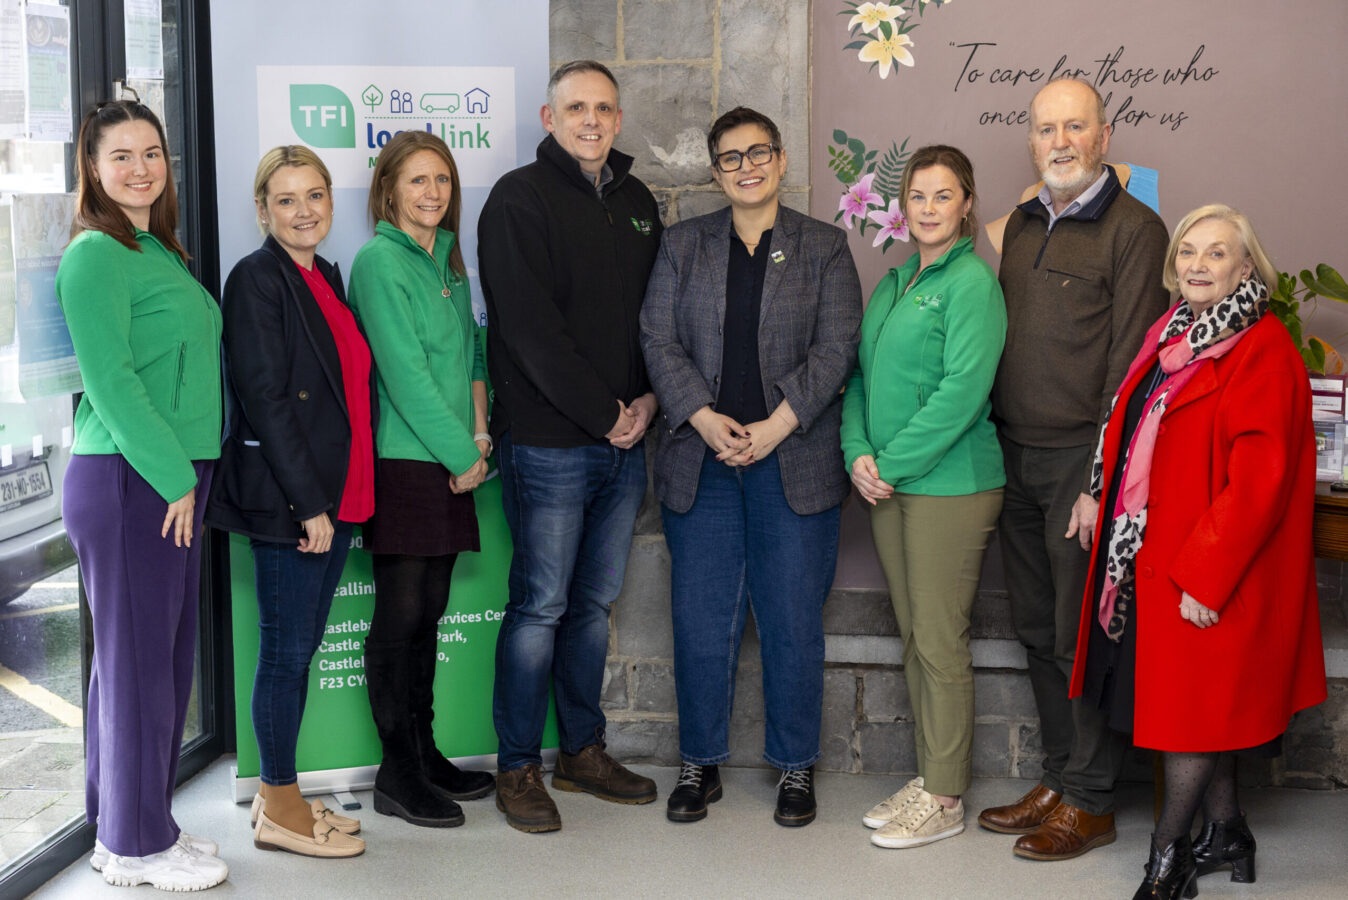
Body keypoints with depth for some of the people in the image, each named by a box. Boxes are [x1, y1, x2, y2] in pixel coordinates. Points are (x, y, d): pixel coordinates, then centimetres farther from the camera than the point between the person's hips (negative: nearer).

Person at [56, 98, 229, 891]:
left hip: (174, 480, 9)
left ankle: (129, 824, 27)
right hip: (126, 481, -9)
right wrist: (173, 475, -15)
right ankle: (137, 846, 11)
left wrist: (187, 474, 13)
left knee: (164, 657, 14)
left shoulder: (160, 252, 17)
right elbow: (110, 381, -18)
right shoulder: (96, 255, -11)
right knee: (136, 657, -1)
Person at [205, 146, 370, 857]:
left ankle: (280, 793, 24)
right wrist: (309, 503, -18)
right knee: (287, 649, 0)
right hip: (286, 498, -8)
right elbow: (265, 399, -16)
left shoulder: (326, 277, 15)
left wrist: (340, 498, 14)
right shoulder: (257, 278, -10)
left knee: (302, 646, 14)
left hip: (336, 496, 8)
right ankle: (279, 807, 12)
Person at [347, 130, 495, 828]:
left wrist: (478, 431, 2)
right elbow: (404, 371, -14)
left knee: (429, 611, 12)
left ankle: (424, 755, 21)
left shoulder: (448, 260, 16)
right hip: (402, 460, -7)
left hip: (450, 463, 7)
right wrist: (462, 453, -11)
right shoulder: (378, 261, -9)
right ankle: (398, 775, 6)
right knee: (400, 612, -2)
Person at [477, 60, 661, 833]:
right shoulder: (520, 199, -7)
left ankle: (584, 751, 25)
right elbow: (531, 328, -15)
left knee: (596, 601, 13)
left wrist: (648, 399, -1)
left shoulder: (637, 202, 14)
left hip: (625, 439, 6)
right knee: (541, 605, -1)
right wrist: (602, 412, -14)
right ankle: (519, 769, 10)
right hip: (549, 442, -6)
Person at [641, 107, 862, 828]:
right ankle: (700, 761, 19)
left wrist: (776, 426, -13)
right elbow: (659, 340, 3)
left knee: (793, 619, 3)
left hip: (794, 462, -1)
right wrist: (703, 417, -11)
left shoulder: (824, 247, 7)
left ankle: (795, 766, 18)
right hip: (700, 461, 1)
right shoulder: (683, 245, 11)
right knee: (701, 616, 4)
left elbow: (835, 348, -3)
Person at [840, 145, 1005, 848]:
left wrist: (893, 463, -15)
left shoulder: (972, 282, -10)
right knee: (913, 637, 13)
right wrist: (858, 453, -2)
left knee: (941, 643, -1)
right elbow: (862, 373, 15)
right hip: (887, 485, 8)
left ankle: (944, 800, 9)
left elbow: (963, 389, -17)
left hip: (950, 482, -8)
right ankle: (927, 777, 24)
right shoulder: (893, 282, 15)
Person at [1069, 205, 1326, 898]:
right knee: (1202, 706, 16)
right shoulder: (1171, 337, 12)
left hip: (1213, 573, -8)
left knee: (1193, 710, -1)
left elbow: (1259, 482, -19)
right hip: (1154, 557, 8)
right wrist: (1106, 505, 14)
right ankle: (1226, 834, 29)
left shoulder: (1264, 353, -14)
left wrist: (1204, 575, -21)